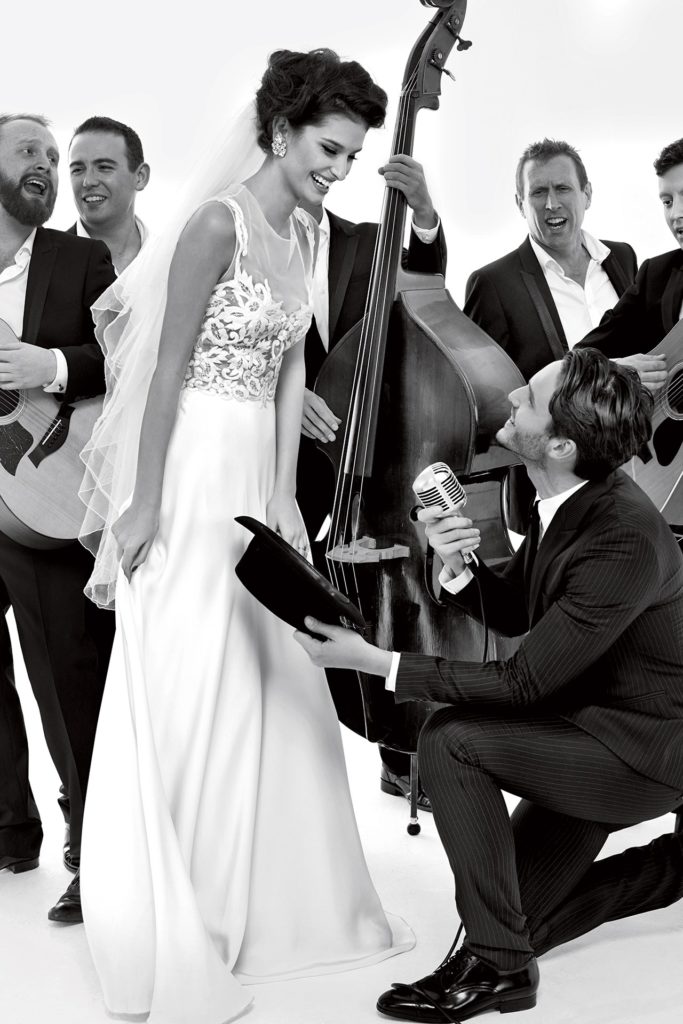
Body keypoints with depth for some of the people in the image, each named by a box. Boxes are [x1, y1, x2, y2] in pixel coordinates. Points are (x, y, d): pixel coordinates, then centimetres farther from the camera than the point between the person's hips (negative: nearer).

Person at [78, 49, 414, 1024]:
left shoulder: (302, 233, 12)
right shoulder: (217, 222, -12)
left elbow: (289, 371, 12)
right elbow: (169, 368, -15)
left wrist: (284, 496, 8)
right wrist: (144, 503, -16)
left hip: (257, 477, 8)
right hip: (194, 471, -8)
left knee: (276, 687, 13)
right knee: (189, 694, -1)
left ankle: (264, 899, 29)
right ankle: (171, 933, 14)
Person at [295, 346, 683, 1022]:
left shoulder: (625, 541, -31)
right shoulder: (569, 498, -5)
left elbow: (521, 683, -28)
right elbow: (513, 612, 7)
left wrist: (373, 661, -27)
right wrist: (455, 567, -15)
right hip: (586, 730, 8)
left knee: (451, 739, -24)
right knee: (519, 921, 13)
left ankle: (498, 965, -12)